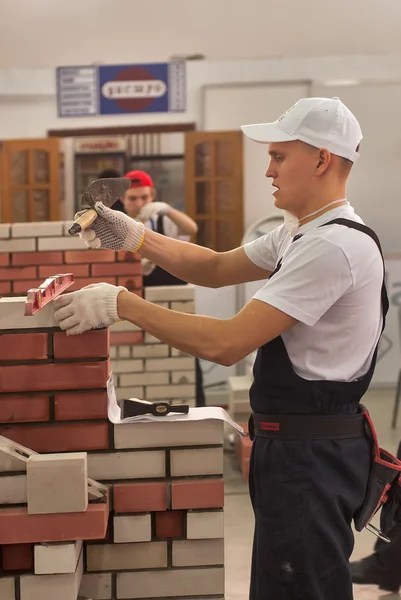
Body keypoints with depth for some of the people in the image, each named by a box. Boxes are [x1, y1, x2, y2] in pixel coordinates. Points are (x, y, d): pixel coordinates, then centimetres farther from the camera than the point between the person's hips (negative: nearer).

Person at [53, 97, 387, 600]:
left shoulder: (335, 246, -22)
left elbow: (226, 344, -25)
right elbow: (217, 269, 17)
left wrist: (121, 304, -19)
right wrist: (133, 237, 4)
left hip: (309, 455, -10)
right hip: (296, 445, 10)